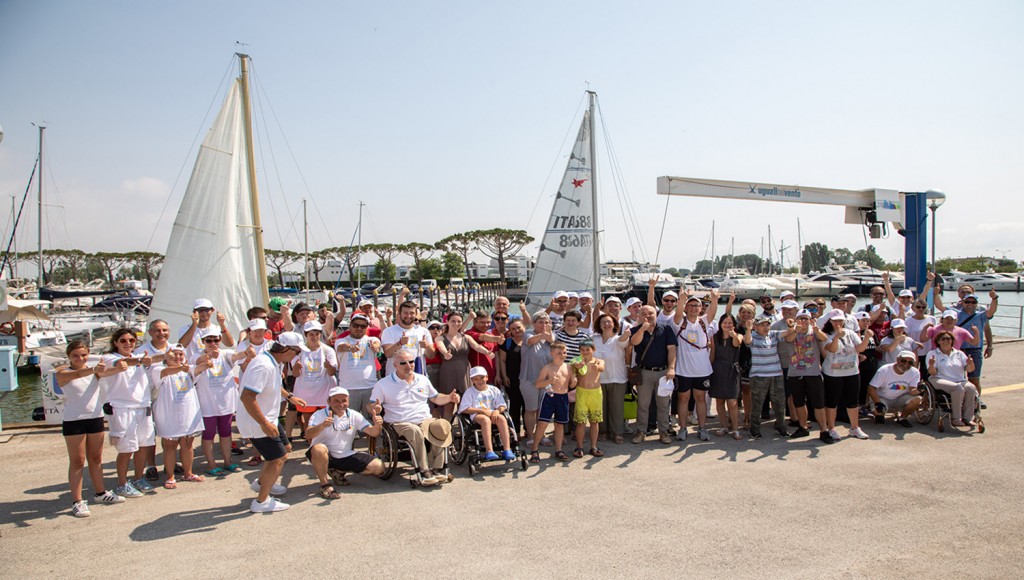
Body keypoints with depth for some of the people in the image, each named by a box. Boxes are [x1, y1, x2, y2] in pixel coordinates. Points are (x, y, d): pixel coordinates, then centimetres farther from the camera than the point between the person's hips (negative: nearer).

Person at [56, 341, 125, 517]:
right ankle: (77, 501, 5)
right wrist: (93, 369, -48)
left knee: (96, 459, 15)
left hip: (96, 418, 4)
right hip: (73, 421, -4)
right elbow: (78, 374, -28)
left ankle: (100, 492, 29)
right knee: (77, 461, 0)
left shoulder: (93, 370, 6)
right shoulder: (63, 373, -7)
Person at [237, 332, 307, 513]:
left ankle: (261, 483, 40)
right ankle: (261, 502, 10)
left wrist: (290, 397, 24)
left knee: (285, 447, 22)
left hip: (268, 419, 10)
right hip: (258, 423, -10)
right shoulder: (264, 366, -29)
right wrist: (264, 424, -32)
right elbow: (246, 397, -34)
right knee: (278, 457, -3)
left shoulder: (273, 362, 4)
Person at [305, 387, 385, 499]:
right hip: (325, 456, -4)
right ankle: (325, 485, -17)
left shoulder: (354, 416, 2)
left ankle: (340, 472, 12)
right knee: (319, 449, -40)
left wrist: (377, 426, -27)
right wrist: (322, 425, -48)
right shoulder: (319, 415, -10)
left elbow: (372, 432, -2)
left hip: (346, 456, 5)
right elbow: (308, 434, -27)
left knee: (379, 467, -7)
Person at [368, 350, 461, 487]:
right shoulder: (383, 384, 5)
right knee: (415, 431, -38)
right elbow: (371, 406, 5)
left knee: (441, 427, -29)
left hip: (425, 420, 4)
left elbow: (435, 398, 27)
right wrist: (375, 409, -20)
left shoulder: (422, 380, 18)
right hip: (400, 424, -3)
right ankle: (424, 472, -32)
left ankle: (436, 469, -24)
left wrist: (449, 398, 8)